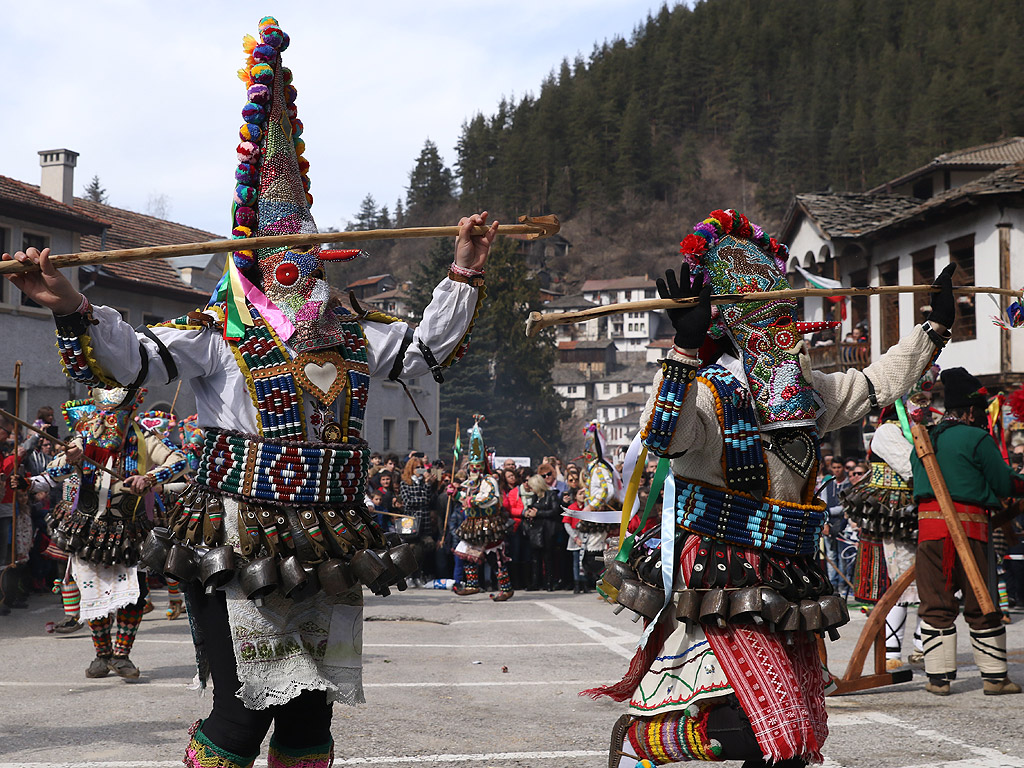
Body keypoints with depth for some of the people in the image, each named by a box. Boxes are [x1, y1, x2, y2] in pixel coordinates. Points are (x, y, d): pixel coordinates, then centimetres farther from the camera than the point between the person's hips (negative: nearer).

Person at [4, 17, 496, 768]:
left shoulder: (351, 332, 14)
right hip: (240, 556, -5)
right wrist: (73, 307, -27)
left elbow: (427, 347, 23)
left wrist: (463, 276, 14)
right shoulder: (220, 332, -2)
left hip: (325, 557, 5)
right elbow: (132, 357, -11)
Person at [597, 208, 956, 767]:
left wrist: (935, 328, 30)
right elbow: (663, 436, -35)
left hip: (786, 590, 8)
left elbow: (874, 386, 27)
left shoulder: (805, 391, 11)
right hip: (723, 590, -8)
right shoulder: (709, 393, -14)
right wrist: (685, 348, -44)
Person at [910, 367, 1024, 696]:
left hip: (928, 524, 5)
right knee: (983, 606, 6)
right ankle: (995, 675, 11)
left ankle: (939, 676, 7)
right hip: (969, 524, -4)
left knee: (935, 605, 9)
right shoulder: (978, 439, -5)